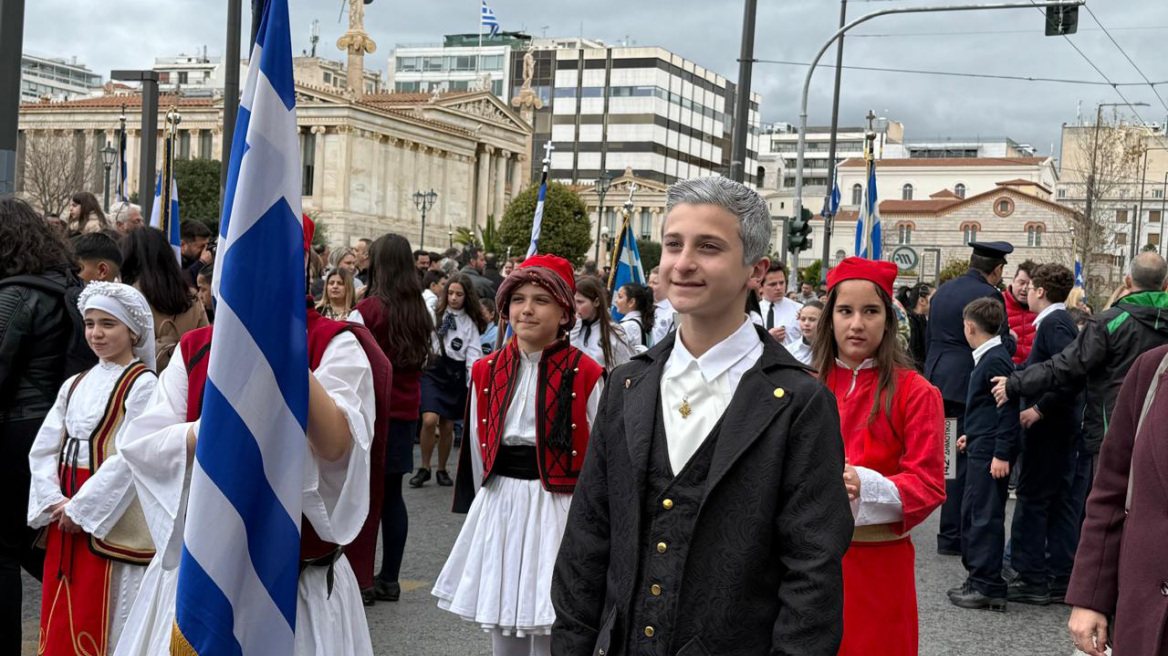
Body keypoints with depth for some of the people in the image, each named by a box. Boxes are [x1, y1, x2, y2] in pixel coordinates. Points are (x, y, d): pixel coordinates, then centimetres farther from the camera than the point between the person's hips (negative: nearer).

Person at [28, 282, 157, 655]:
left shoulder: (142, 384, -7)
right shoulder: (74, 385, 14)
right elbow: (43, 449, 8)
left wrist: (83, 509, -16)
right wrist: (55, 501, -7)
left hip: (111, 520, -7)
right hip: (65, 521, 7)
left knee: (105, 622, -3)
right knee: (60, 620, 11)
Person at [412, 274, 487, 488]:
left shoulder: (471, 323, 7)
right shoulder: (434, 314, 2)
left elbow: (473, 354, 1)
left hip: (455, 374, 2)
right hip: (432, 369, -2)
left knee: (447, 426, 6)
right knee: (429, 420, -16)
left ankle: (442, 470, 24)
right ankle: (424, 468, 2)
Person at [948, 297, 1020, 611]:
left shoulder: (995, 361, -16)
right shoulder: (988, 358, 15)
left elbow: (1009, 408, -21)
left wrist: (1001, 453, -22)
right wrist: (973, 435, 27)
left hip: (990, 453, -10)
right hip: (981, 449, 10)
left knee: (986, 516, -6)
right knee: (971, 513, 15)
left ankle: (988, 587, -1)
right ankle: (978, 578, 23)